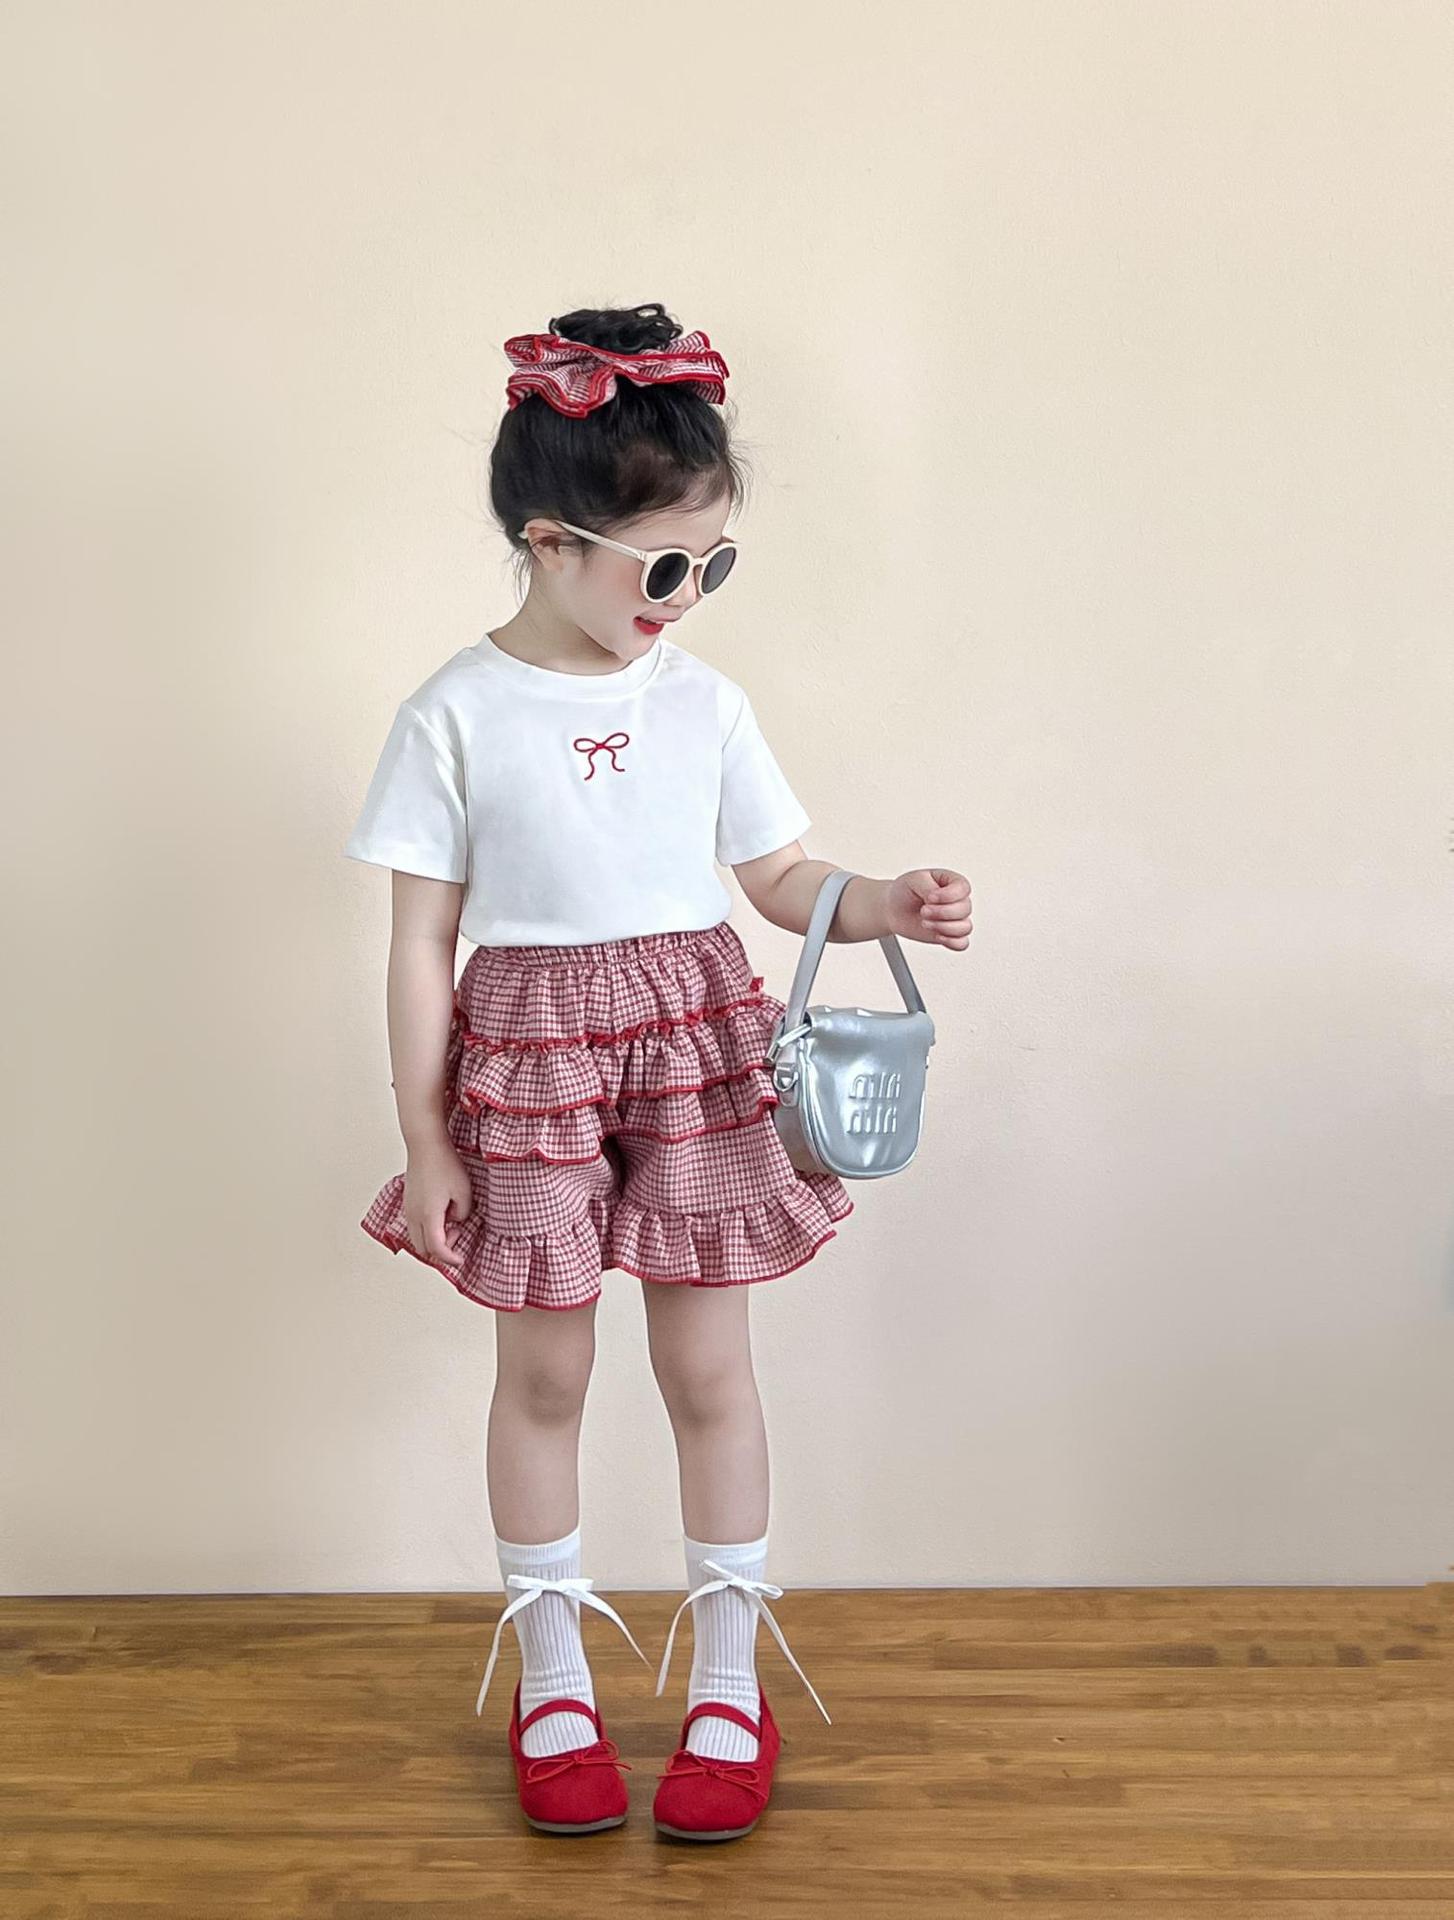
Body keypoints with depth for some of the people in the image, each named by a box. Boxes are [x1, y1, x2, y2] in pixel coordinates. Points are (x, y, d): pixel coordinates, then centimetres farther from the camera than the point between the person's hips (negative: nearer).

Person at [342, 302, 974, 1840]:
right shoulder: (456, 717, -7)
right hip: (529, 1058, -2)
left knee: (707, 1366, 7)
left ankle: (728, 1681, 23)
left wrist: (890, 905, -10)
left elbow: (781, 878, 9)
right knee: (542, 1369, 9)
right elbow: (421, 943, -4)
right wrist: (425, 1138, -5)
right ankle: (552, 1676, 28)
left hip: (695, 1037, 2)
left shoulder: (703, 702, 1)